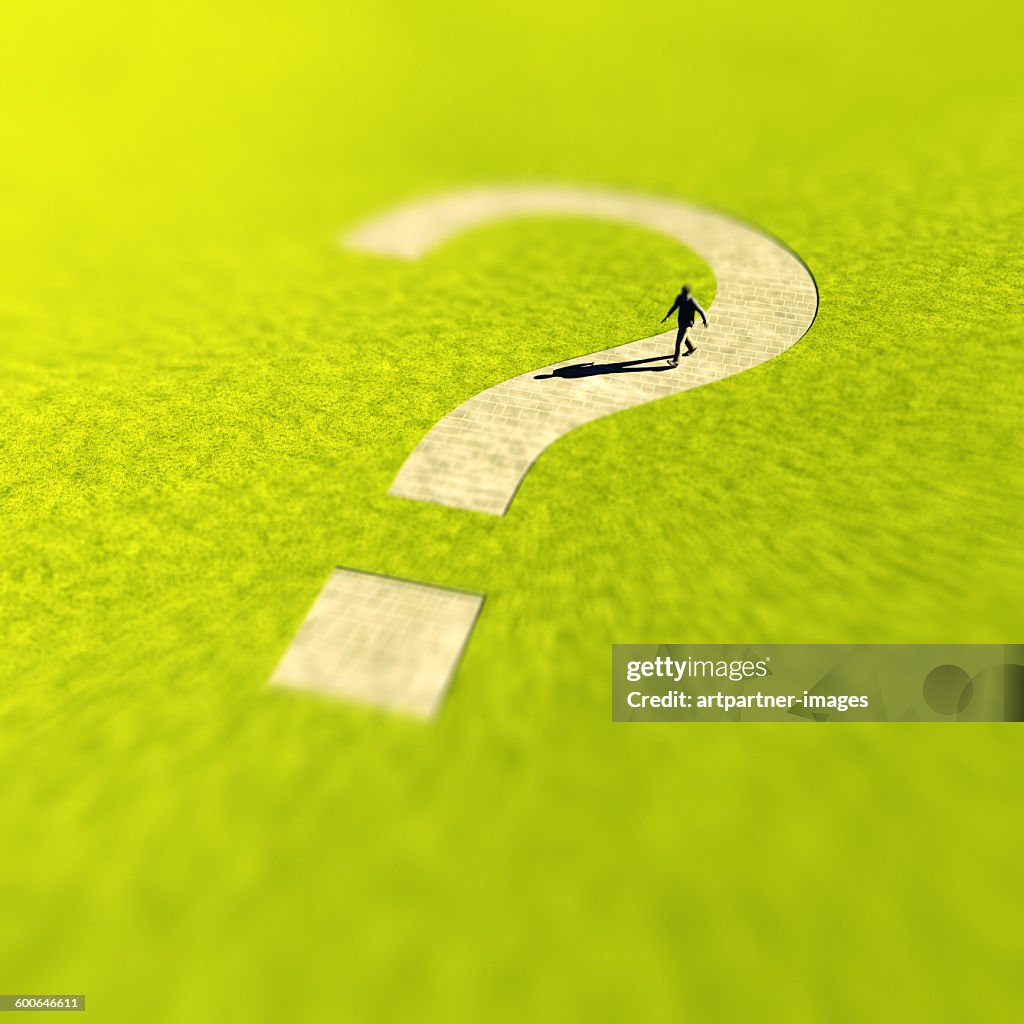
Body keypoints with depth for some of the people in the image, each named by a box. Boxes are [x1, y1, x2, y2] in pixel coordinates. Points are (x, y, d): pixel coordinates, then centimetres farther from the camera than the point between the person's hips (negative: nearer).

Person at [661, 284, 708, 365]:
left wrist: (705, 320, 0)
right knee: (685, 336, 29)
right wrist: (667, 316, 4)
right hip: (681, 321, 7)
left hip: (687, 324, -7)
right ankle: (691, 348, 56)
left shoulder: (692, 302, -29)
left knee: (679, 342, -10)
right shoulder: (679, 297, -12)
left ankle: (676, 361, -2)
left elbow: (701, 311, -15)